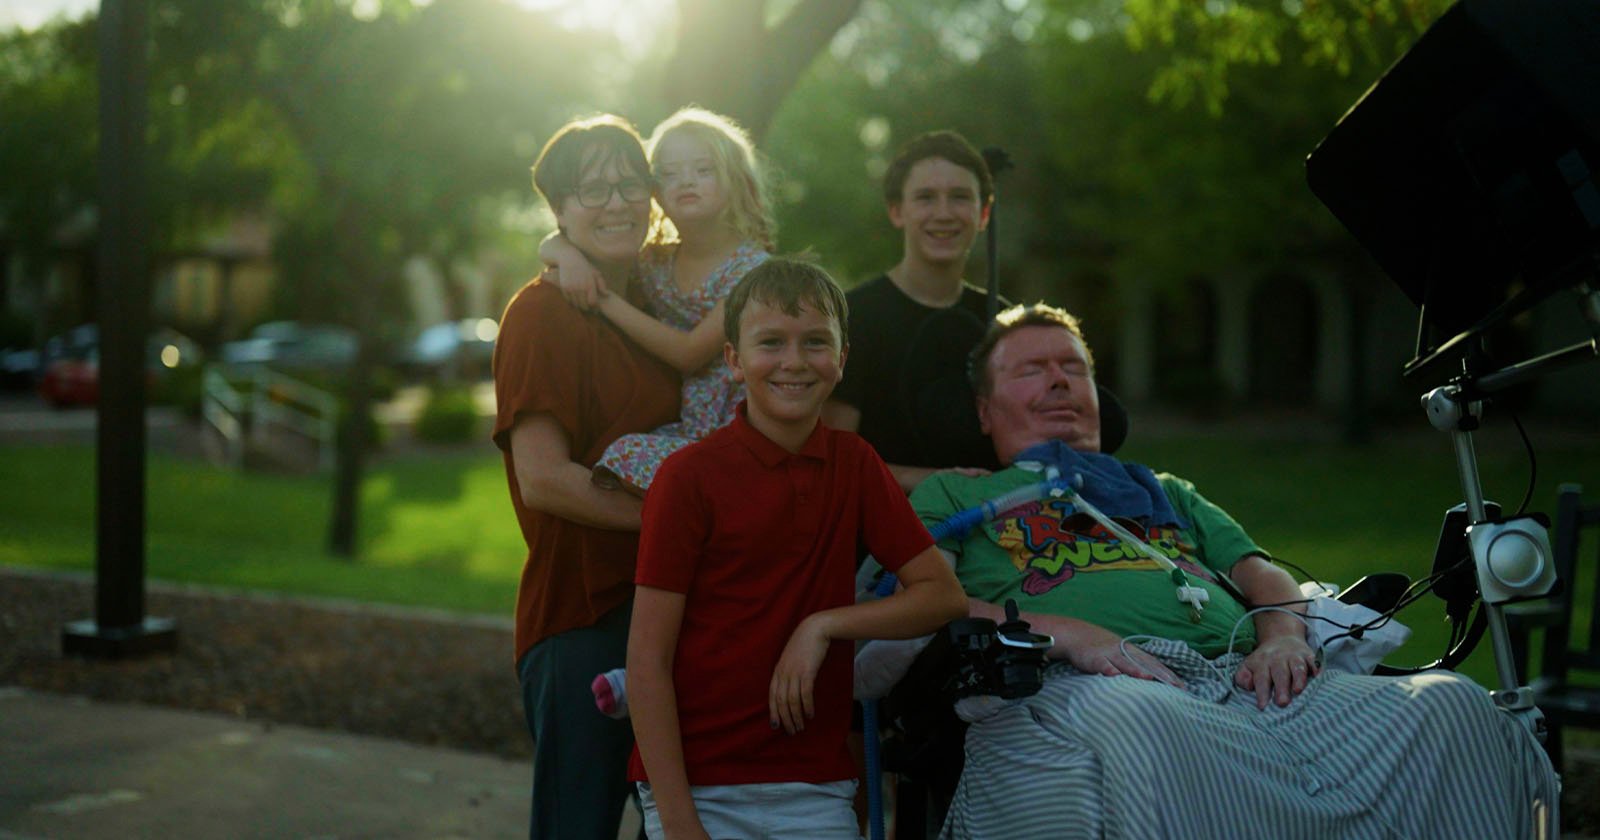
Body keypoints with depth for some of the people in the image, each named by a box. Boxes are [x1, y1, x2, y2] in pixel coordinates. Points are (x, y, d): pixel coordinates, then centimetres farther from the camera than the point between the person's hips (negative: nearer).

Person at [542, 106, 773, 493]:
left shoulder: (752, 267, -8)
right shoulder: (655, 264, 8)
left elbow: (690, 353, -15)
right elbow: (550, 244, 17)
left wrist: (604, 300, -12)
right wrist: (570, 256, -8)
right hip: (677, 429, 5)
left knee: (631, 456, -29)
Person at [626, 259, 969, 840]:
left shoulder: (854, 465, 5)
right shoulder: (690, 476, -7)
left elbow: (944, 596, 5)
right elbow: (647, 661, -9)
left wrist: (824, 627, -9)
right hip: (699, 783, -3)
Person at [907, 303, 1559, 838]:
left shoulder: (1163, 492, 41)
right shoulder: (953, 495, 26)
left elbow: (1260, 574, 28)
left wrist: (1282, 636, 1)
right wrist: (1064, 633, -11)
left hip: (1241, 677, 5)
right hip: (1077, 686, -5)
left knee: (1447, 704, -23)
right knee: (1147, 734, -45)